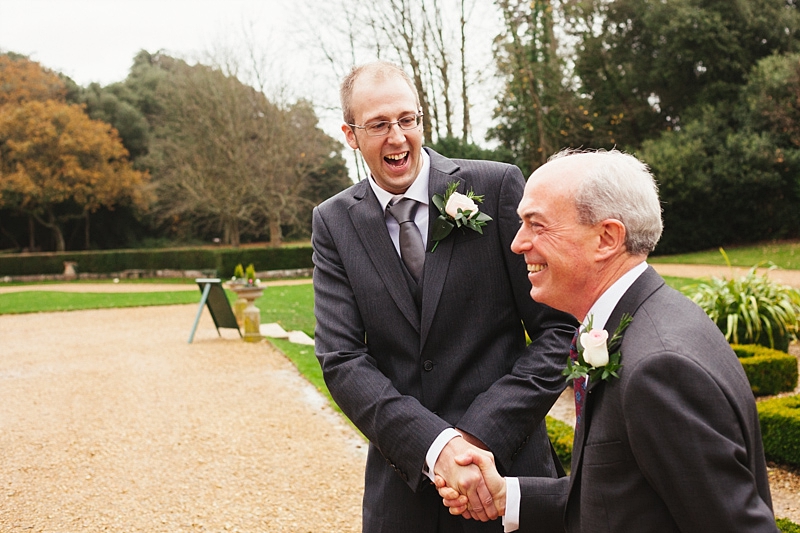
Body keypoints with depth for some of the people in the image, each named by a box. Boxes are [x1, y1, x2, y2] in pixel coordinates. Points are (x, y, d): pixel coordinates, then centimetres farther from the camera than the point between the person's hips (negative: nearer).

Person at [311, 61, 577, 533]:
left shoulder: (497, 186, -7)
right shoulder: (334, 222, -1)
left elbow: (558, 327, -7)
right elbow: (341, 360, -8)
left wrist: (482, 435, -17)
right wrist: (434, 446, -21)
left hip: (506, 464, -1)